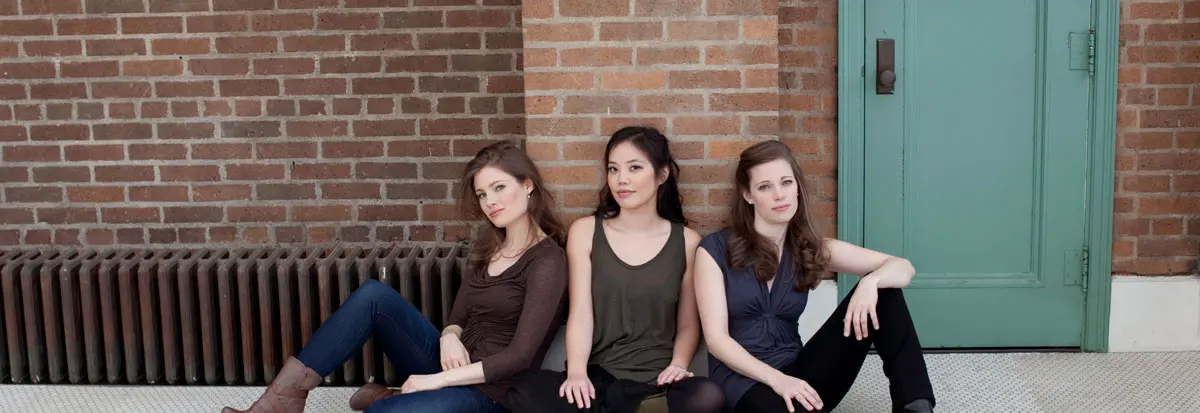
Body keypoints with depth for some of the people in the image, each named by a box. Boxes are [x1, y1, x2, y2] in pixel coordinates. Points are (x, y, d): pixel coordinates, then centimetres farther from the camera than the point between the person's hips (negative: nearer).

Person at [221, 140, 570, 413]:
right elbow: (458, 317, 14)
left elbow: (520, 356, -20)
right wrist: (449, 337, -11)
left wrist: (439, 380, -18)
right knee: (373, 294, -12)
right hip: (455, 365, 8)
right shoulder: (488, 246, 13)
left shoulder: (547, 261, -13)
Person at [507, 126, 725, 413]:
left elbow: (688, 324, 12)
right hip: (597, 378, 0)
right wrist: (576, 372, -17)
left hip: (657, 381, 0)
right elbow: (580, 313, -1)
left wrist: (678, 364, -8)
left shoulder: (687, 241, 8)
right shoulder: (585, 231, 8)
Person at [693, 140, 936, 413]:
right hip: (742, 380, -6)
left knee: (884, 293, -11)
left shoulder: (812, 249, 8)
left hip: (796, 372, 6)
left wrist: (871, 281, -20)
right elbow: (716, 338, -10)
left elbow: (903, 268, 4)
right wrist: (776, 379, -24)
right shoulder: (715, 249, -3)